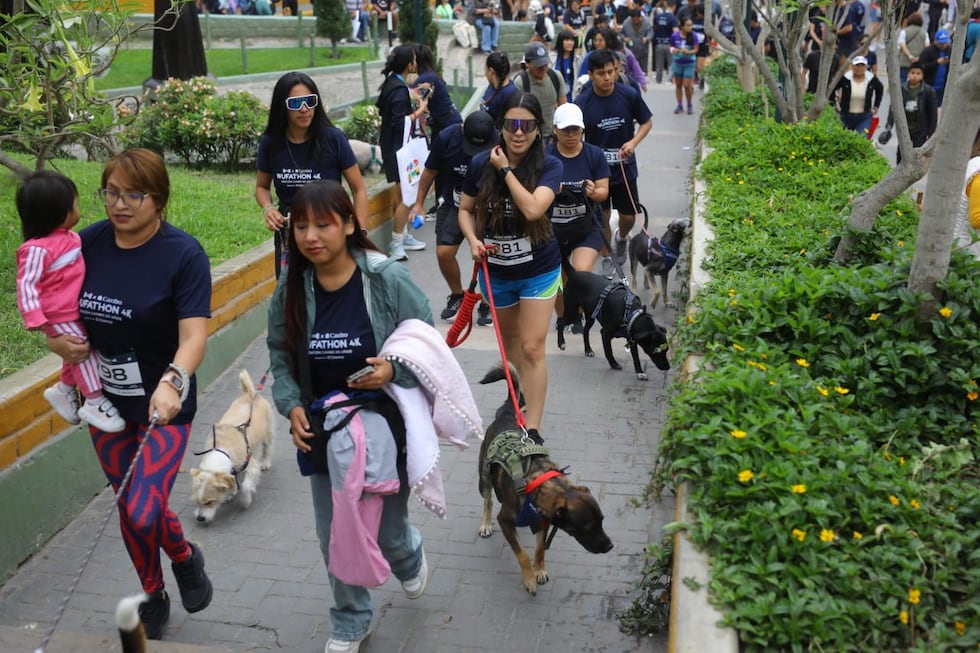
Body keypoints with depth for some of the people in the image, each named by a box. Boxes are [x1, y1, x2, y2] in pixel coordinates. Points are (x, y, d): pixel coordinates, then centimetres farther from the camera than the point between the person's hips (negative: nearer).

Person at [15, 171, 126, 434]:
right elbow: (26, 283, -24)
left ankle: (64, 389, 41)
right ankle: (95, 403, 2)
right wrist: (33, 316, -28)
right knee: (83, 351, -7)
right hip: (59, 315, -9)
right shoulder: (37, 249, -25)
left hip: (76, 310, 9)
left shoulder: (68, 238, 4)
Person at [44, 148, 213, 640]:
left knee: (142, 514, -15)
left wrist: (172, 382, -45)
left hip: (162, 406, -4)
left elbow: (194, 334, -26)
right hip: (104, 403, 5)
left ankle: (185, 558, 21)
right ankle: (153, 596, 42)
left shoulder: (183, 254, -17)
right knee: (133, 506, 17)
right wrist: (55, 340, -13)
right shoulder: (87, 243, -5)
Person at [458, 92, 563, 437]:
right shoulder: (480, 163, -10)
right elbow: (466, 209, 3)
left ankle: (532, 430, 0)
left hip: (539, 270, -3)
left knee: (532, 348, -7)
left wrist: (505, 169, -25)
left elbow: (533, 208, -33)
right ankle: (520, 388, 51)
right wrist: (473, 240, -15)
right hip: (495, 270, 3)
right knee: (508, 337, 23)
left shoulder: (549, 166, -16)